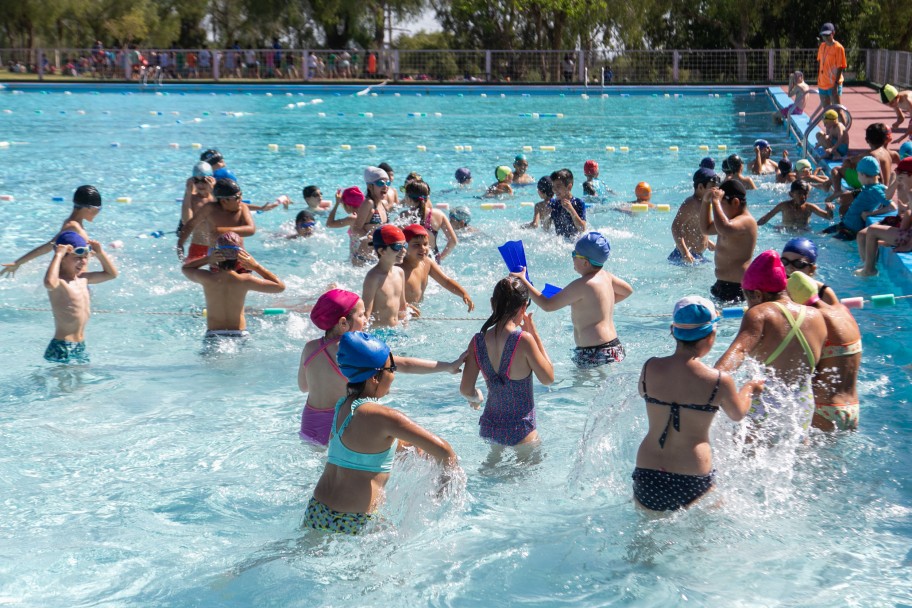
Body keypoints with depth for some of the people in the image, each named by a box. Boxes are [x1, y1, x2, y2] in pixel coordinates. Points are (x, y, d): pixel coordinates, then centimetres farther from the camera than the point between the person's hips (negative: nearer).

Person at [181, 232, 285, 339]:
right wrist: (256, 266, 1)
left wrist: (207, 259, 4)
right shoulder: (244, 280, -9)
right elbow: (280, 286, -2)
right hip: (239, 334, -1)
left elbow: (185, 268, 19)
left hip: (212, 335, 1)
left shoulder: (206, 279, -5)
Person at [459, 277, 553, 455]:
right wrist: (535, 334, -6)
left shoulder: (478, 341, -7)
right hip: (520, 430, -5)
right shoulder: (523, 340, -22)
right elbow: (548, 378, -8)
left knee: (495, 460, 31)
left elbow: (465, 389, -5)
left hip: (489, 425, 5)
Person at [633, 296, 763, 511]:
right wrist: (749, 388, 31)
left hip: (647, 477, 3)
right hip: (692, 483, -3)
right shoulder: (720, 381, -10)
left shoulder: (650, 368, -3)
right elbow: (737, 414, 11)